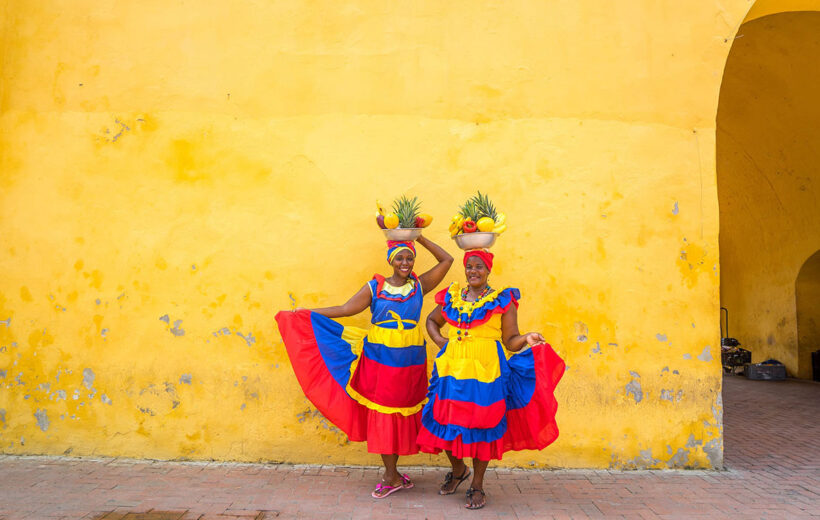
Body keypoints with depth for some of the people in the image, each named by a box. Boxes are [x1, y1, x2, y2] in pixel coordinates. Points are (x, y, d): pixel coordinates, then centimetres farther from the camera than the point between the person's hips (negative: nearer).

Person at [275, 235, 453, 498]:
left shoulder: (419, 285, 4)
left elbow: (447, 260, 3)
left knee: (401, 412, 6)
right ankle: (392, 476, 13)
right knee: (382, 413, 2)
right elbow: (346, 309, -1)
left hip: (409, 362, 1)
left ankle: (391, 473, 21)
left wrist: (420, 238, -1)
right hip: (379, 358, -1)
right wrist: (306, 314, -4)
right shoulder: (375, 287, 2)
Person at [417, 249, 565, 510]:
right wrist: (439, 341, 10)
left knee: (481, 425, 0)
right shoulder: (451, 297, 11)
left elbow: (510, 341, 1)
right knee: (449, 421, 7)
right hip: (453, 369, 3)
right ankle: (458, 470, 35)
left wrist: (526, 339, -19)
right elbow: (431, 320, 27)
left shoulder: (502, 301, 2)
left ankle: (477, 485, 19)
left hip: (485, 371, -3)